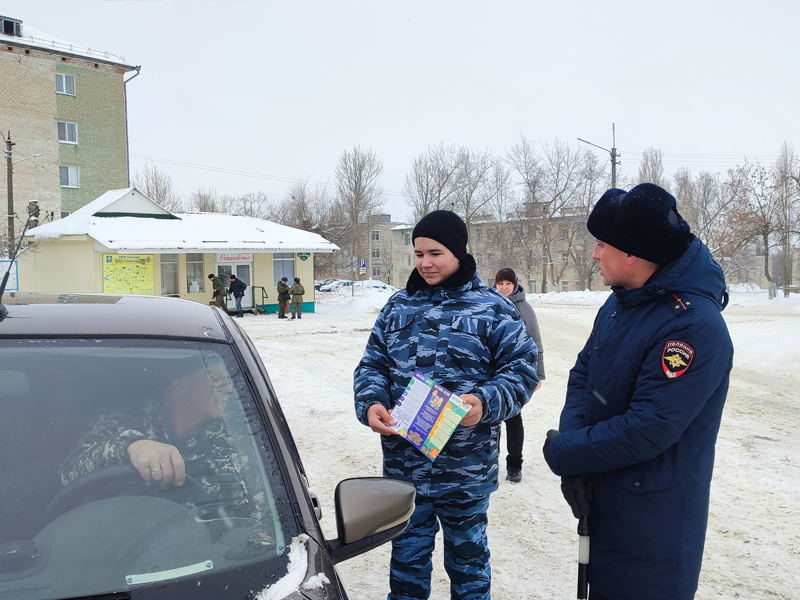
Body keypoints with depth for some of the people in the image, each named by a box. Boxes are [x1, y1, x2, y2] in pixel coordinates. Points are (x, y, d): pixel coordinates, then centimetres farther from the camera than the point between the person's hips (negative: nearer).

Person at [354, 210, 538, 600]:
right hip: (403, 466, 3)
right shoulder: (399, 306, 7)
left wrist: (485, 403, -24)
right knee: (407, 554, 17)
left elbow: (521, 369, -6)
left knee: (467, 557, 16)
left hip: (467, 473, -3)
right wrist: (371, 404, -11)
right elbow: (372, 365, 9)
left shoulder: (492, 310, -5)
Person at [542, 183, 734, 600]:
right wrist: (574, 448, -11)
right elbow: (584, 373, 6)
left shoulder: (694, 327, -26)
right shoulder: (618, 305, 2)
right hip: (600, 501, 8)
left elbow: (647, 429, -29)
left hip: (653, 526, -8)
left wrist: (562, 452, -17)